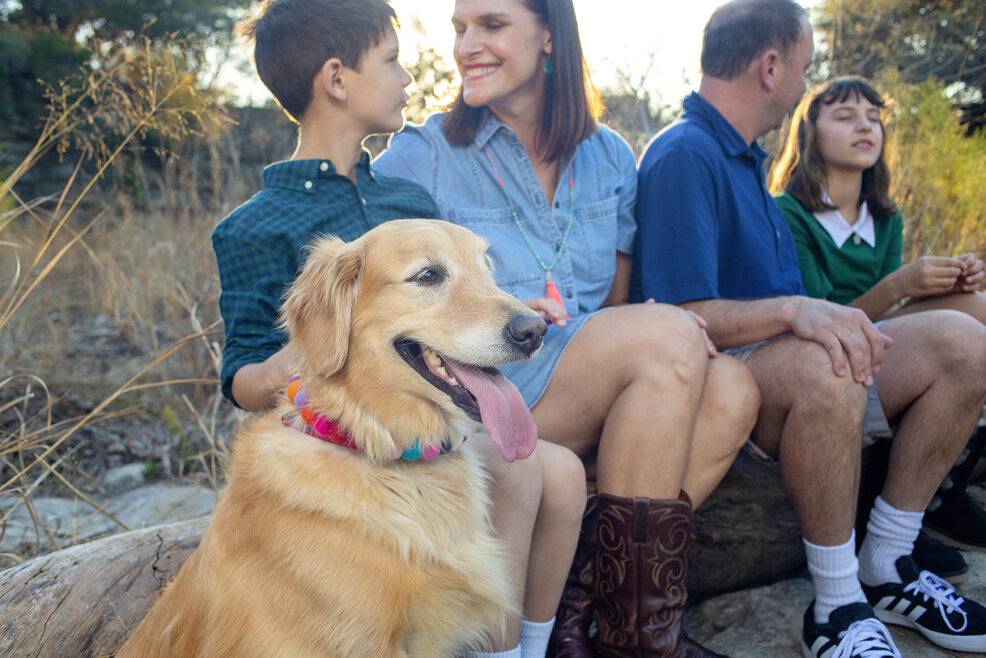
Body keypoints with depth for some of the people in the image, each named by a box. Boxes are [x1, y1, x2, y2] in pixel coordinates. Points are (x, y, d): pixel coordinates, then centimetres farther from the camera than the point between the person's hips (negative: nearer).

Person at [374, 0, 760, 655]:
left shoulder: (609, 156, 14)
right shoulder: (419, 156, 1)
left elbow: (617, 301, 17)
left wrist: (668, 325, -6)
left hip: (598, 402, 5)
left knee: (731, 389, -20)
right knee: (667, 339, -25)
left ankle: (582, 600, -18)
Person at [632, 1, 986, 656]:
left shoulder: (745, 157, 20)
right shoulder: (684, 155, -13)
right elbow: (680, 316, -23)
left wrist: (843, 323, 10)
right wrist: (794, 310, -35)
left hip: (788, 359, 10)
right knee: (821, 366, -39)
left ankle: (886, 569, 1)